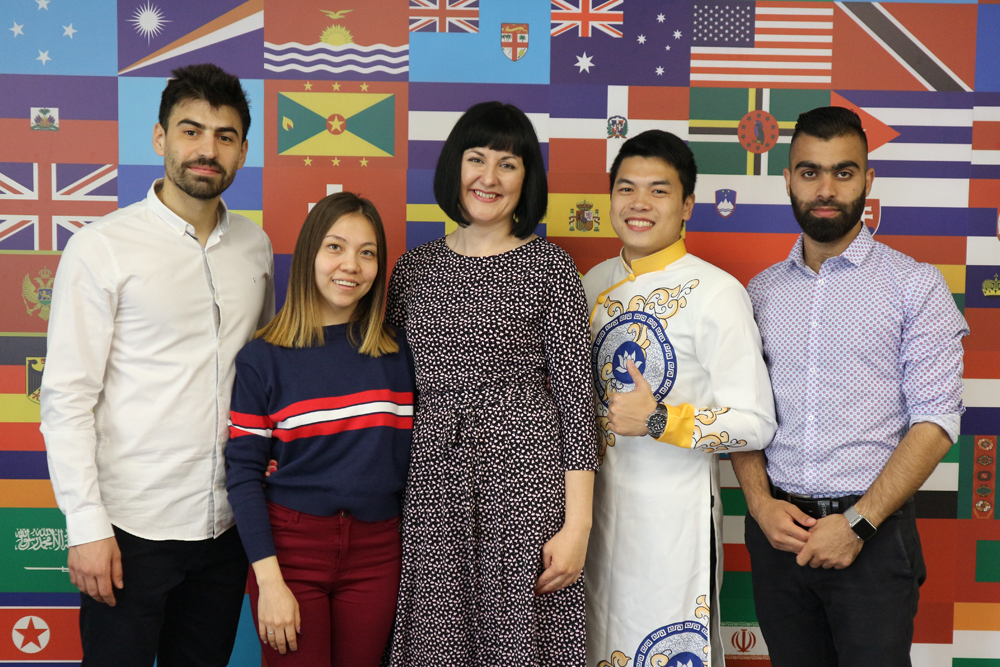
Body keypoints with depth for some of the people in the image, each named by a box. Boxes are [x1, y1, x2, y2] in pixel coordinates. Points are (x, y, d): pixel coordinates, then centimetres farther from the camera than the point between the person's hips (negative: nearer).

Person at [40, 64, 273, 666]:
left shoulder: (255, 246, 7)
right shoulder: (103, 248, -8)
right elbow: (67, 398, -9)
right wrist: (87, 526, -13)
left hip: (227, 524, 5)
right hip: (133, 526, -4)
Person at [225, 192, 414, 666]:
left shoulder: (397, 354, 4)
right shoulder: (263, 358, -4)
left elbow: (407, 456, 9)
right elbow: (242, 473, -6)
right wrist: (269, 580, -12)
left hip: (375, 551, 3)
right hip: (291, 544, -2)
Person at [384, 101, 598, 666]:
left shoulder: (550, 268, 0)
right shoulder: (414, 269, 11)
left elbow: (575, 396, -3)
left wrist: (577, 523, -9)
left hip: (524, 477, -3)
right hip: (431, 489, 3)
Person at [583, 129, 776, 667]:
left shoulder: (716, 292, -12)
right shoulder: (594, 283, 7)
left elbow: (755, 424, -14)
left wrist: (659, 420, -25)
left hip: (675, 512, -5)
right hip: (598, 500, 6)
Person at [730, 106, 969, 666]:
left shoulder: (916, 285, -3)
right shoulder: (762, 293, 9)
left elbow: (935, 421, -9)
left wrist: (857, 523, -15)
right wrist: (761, 503, -7)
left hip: (872, 534, -3)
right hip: (778, 531, 3)